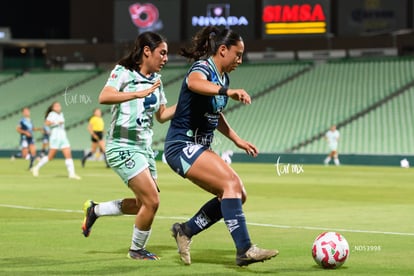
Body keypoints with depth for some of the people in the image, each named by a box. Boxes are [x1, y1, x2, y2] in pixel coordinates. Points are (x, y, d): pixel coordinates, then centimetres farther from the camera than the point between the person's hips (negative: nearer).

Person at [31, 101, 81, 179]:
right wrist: (57, 123, -27)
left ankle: (72, 174, -9)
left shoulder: (61, 114, 17)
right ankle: (36, 168, 14)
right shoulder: (52, 114, -6)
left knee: (68, 155, -6)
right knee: (51, 156, -3)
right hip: (55, 137, -7)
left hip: (63, 137, 7)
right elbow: (47, 123, -23)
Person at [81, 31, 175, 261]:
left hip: (144, 147, 9)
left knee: (143, 204, 13)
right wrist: (138, 94, -38)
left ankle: (94, 209, 31)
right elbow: (104, 97, -28)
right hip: (123, 146, -9)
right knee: (152, 201, -13)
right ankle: (137, 250, 8)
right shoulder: (123, 72, -10)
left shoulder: (156, 79, 13)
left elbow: (161, 115, 19)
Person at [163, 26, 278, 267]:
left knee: (237, 194, 3)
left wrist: (238, 140, 18)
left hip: (199, 148, 10)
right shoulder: (203, 67, -14)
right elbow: (194, 83, -41)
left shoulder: (223, 77, 13)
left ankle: (185, 230, 14)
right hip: (182, 145, -10)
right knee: (232, 183, -24)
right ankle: (244, 250, -28)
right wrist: (228, 91, -56)